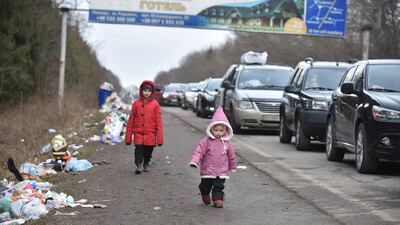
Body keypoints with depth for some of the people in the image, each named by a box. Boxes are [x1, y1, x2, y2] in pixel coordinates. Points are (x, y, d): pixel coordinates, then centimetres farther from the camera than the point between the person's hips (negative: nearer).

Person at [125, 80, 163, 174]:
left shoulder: (155, 104, -1)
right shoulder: (137, 104, 2)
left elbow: (159, 122, -1)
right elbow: (131, 121, 6)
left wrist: (160, 138, -5)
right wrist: (128, 137, 5)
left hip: (150, 135, 0)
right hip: (138, 133, 0)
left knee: (148, 151, 11)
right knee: (138, 150, -13)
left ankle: (146, 164, 35)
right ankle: (138, 166, -1)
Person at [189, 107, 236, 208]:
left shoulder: (227, 143, 2)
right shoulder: (206, 141, -7)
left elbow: (231, 156, 13)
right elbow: (199, 151, -13)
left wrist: (232, 167, 22)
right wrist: (194, 161, -28)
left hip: (222, 172, 1)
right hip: (208, 170, -1)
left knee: (219, 186, -5)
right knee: (205, 186, 15)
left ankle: (218, 200, 0)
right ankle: (205, 196, 40)